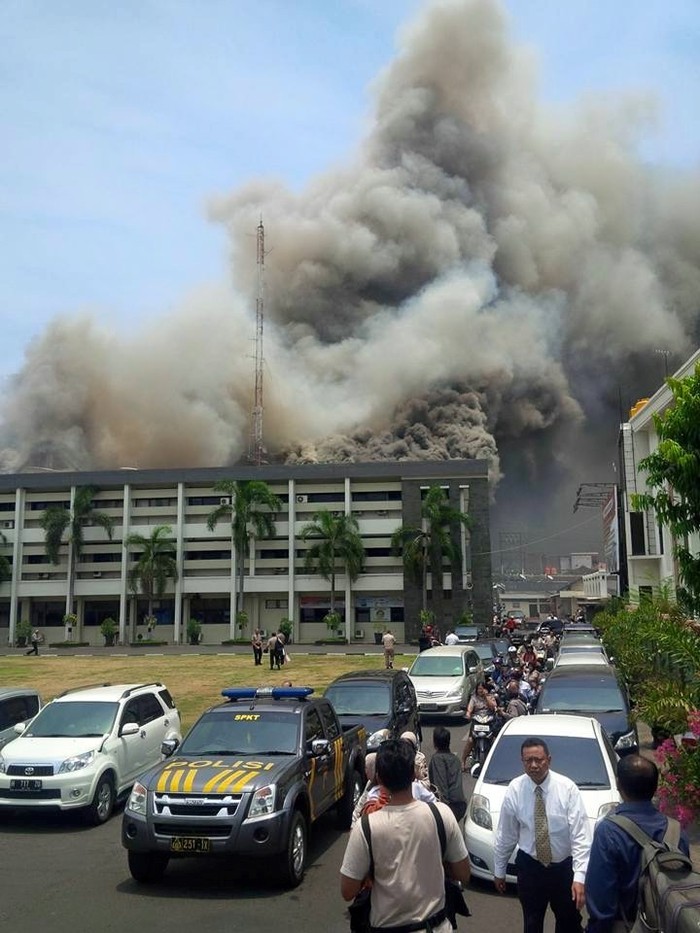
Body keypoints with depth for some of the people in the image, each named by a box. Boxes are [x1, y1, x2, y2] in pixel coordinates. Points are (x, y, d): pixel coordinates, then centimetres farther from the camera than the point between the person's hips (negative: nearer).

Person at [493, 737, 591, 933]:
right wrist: (499, 870, 5)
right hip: (530, 867, 1)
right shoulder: (514, 789, -12)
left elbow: (580, 835, -19)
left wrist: (579, 877, -26)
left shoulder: (567, 788, -18)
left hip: (564, 866, -1)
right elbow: (505, 834, -2)